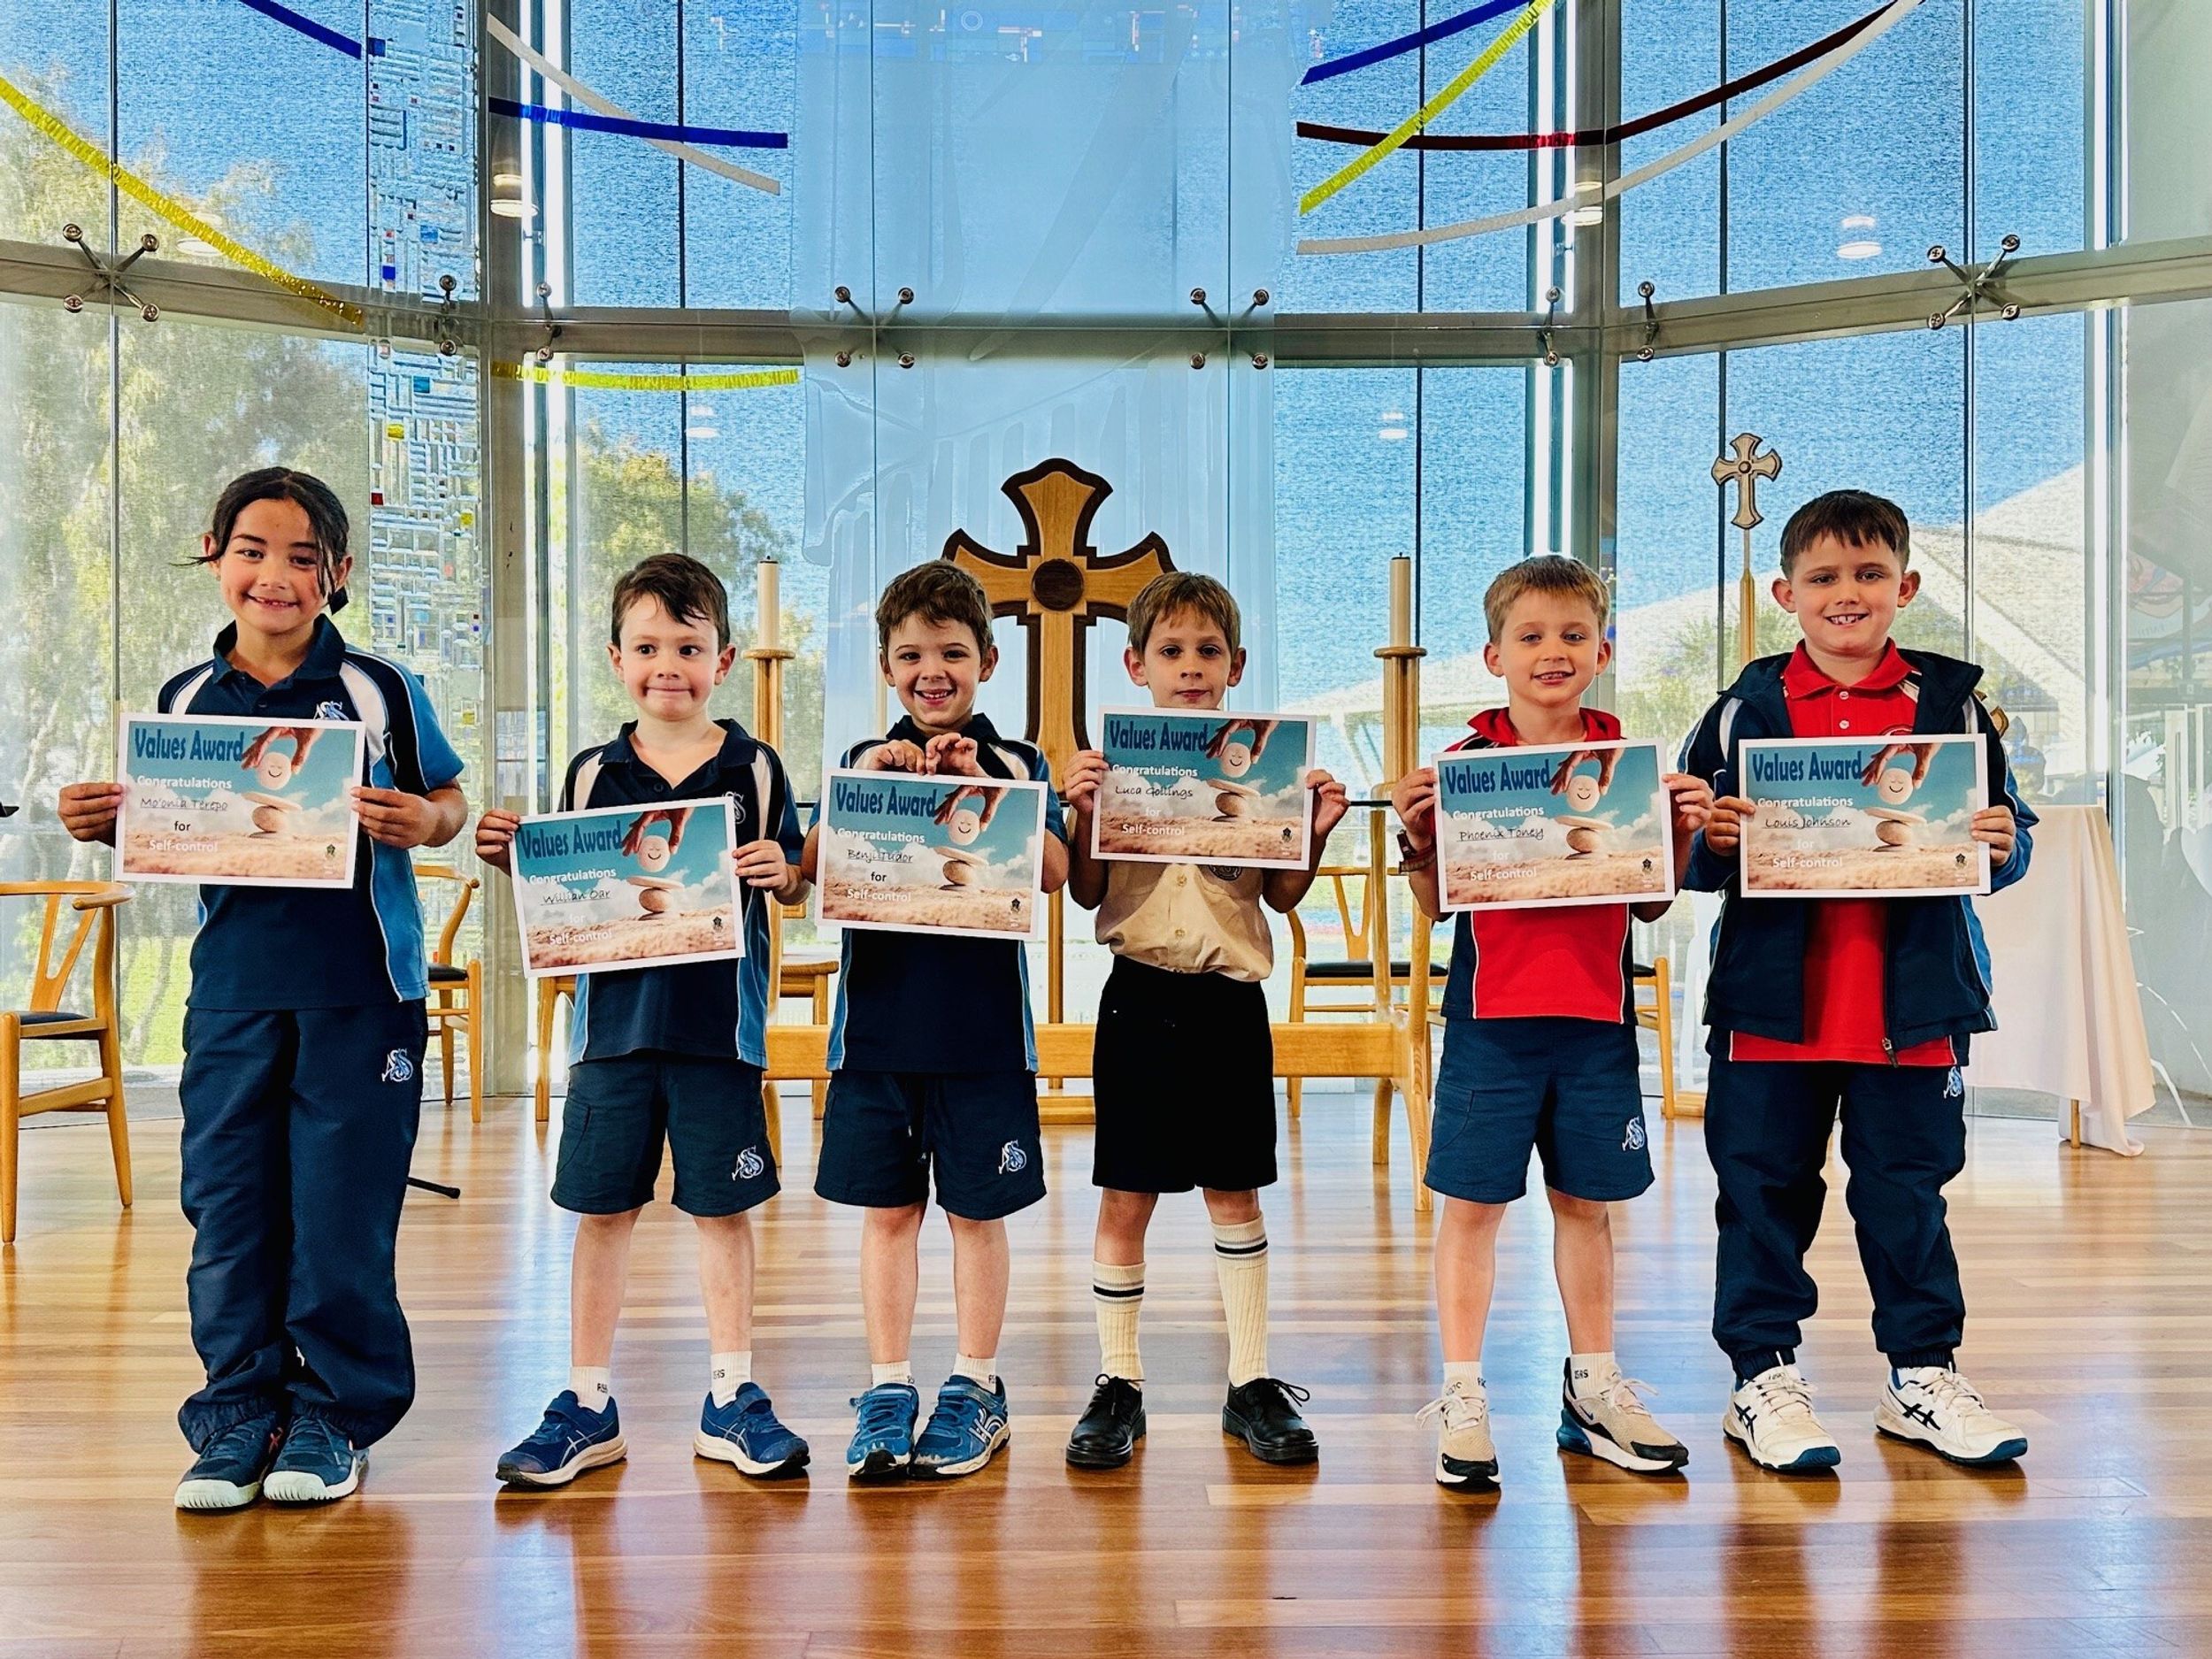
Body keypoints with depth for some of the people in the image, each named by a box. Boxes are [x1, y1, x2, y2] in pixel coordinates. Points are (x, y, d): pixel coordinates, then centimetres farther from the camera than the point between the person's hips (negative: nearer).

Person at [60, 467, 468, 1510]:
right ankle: (238, 1413, 23)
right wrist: (104, 824, -4)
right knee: (227, 1208, 8)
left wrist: (422, 820, -18)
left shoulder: (378, 691, -1)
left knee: (342, 1212, 3)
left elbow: (446, 800, 4)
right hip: (232, 992, 3)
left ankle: (335, 1414, 19)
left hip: (358, 994, -3)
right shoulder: (184, 700, 8)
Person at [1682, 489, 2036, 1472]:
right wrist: (1712, 840, -18)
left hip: (1913, 1001, 1)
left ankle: (1924, 1375, 27)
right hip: (1773, 1001, 0)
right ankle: (1764, 1377, 20)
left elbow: (2003, 831, 10)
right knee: (1765, 1192, 7)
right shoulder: (1746, 710, 3)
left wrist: (2003, 847, -12)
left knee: (1907, 1194, 11)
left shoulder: (1951, 704, 6)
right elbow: (1691, 854, 3)